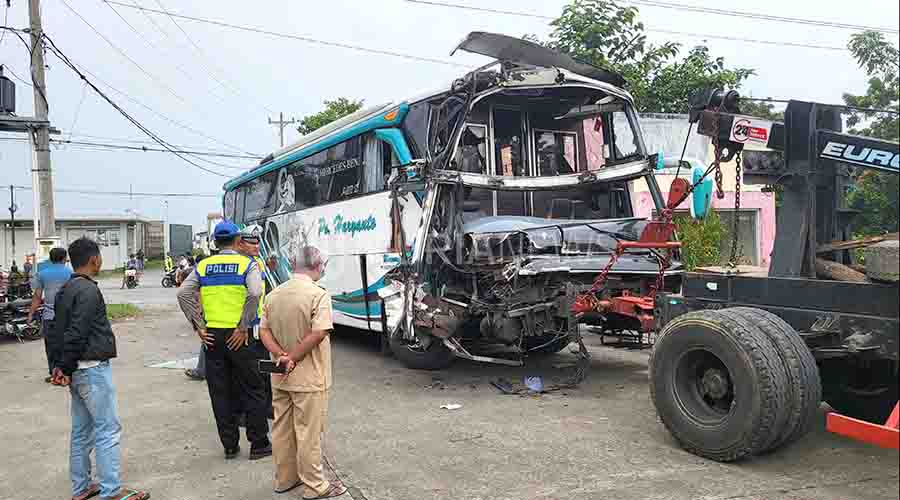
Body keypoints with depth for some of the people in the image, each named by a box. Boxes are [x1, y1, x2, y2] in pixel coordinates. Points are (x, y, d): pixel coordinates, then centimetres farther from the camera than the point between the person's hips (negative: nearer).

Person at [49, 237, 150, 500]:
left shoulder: (65, 290, 13)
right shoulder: (88, 291, -16)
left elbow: (60, 331, 15)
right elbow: (76, 334, -20)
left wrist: (62, 365, 11)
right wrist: (66, 367, -12)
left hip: (77, 370, 10)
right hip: (93, 369, -10)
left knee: (82, 430, 15)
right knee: (108, 430, -4)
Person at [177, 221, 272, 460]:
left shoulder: (203, 266, 7)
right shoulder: (247, 264, -4)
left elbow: (183, 293, -4)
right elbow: (254, 293, -22)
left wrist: (198, 326, -1)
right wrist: (243, 328, -15)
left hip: (212, 336, 4)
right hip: (237, 336, -4)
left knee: (220, 393, 12)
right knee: (252, 391, 7)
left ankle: (230, 446, 20)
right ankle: (259, 444, 12)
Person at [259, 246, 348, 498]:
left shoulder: (273, 295, 5)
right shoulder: (318, 295, -17)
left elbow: (264, 331, 2)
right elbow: (318, 334, -25)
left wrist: (281, 356, -10)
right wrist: (293, 358, -16)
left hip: (280, 379, 7)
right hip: (309, 378, -6)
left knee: (282, 429, 17)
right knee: (309, 432, 3)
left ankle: (284, 479, 30)